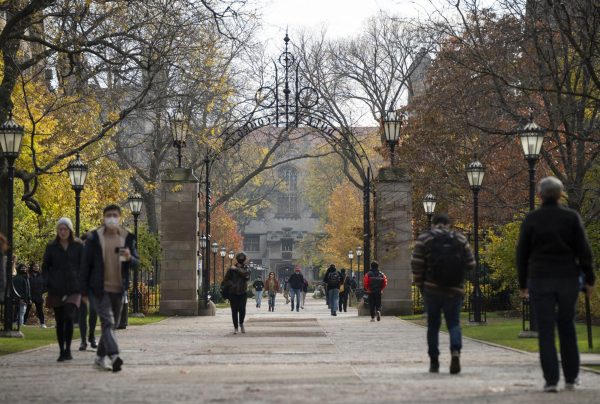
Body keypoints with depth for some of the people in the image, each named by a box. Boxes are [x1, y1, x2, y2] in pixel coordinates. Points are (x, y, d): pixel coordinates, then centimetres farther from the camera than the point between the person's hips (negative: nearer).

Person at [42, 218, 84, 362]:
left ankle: (68, 350, -9)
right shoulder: (51, 247, 7)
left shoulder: (78, 246, 4)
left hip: (73, 289, -2)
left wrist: (83, 286, -2)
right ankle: (62, 351, 13)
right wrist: (47, 284, -2)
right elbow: (45, 267, 11)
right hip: (56, 290, 2)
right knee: (59, 321, 4)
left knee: (69, 317, -18)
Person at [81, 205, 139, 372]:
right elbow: (86, 264, 1)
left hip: (118, 289, 4)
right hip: (100, 289, -4)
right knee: (107, 322, -16)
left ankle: (100, 357, 25)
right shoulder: (94, 237, -2)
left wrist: (129, 258, -18)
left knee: (112, 325, 11)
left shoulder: (128, 238, 5)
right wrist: (84, 291, -2)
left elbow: (136, 264, 7)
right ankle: (114, 356, -29)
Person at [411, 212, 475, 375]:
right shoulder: (461, 239, 5)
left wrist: (419, 284, 6)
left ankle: (434, 362, 11)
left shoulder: (424, 239, 0)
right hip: (455, 290, 1)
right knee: (454, 323, 7)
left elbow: (416, 264, -6)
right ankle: (455, 351, -20)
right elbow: (470, 264, 3)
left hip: (432, 289, -1)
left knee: (433, 325, 11)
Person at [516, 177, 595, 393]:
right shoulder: (571, 217, -1)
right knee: (567, 327, 13)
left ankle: (551, 379, -5)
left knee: (546, 330, 0)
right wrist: (589, 279, 5)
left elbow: (522, 253, 2)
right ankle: (571, 377, 13)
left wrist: (523, 283, 10)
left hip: (540, 280, -1)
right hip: (568, 278, 1)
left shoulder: (531, 219, 0)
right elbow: (584, 250, -2)